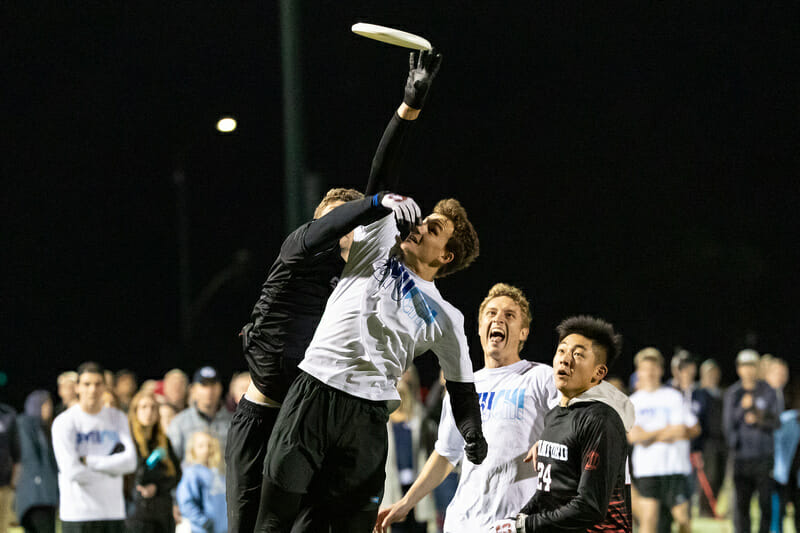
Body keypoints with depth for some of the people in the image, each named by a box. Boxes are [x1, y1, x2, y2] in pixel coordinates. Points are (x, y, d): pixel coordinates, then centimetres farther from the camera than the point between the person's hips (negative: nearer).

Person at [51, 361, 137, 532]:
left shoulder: (118, 418, 10)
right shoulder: (64, 422, -5)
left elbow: (129, 461, -3)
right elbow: (73, 472, -14)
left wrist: (89, 461, -11)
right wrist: (111, 469, -3)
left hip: (113, 512, 4)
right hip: (78, 514, -4)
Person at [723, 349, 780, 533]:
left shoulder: (768, 392, 5)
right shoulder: (732, 394, 6)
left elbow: (774, 423, 2)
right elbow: (728, 423, 0)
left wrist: (760, 420, -18)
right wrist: (742, 408, -15)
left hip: (765, 454, 0)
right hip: (741, 455, 0)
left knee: (767, 503, -4)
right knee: (741, 503, 0)